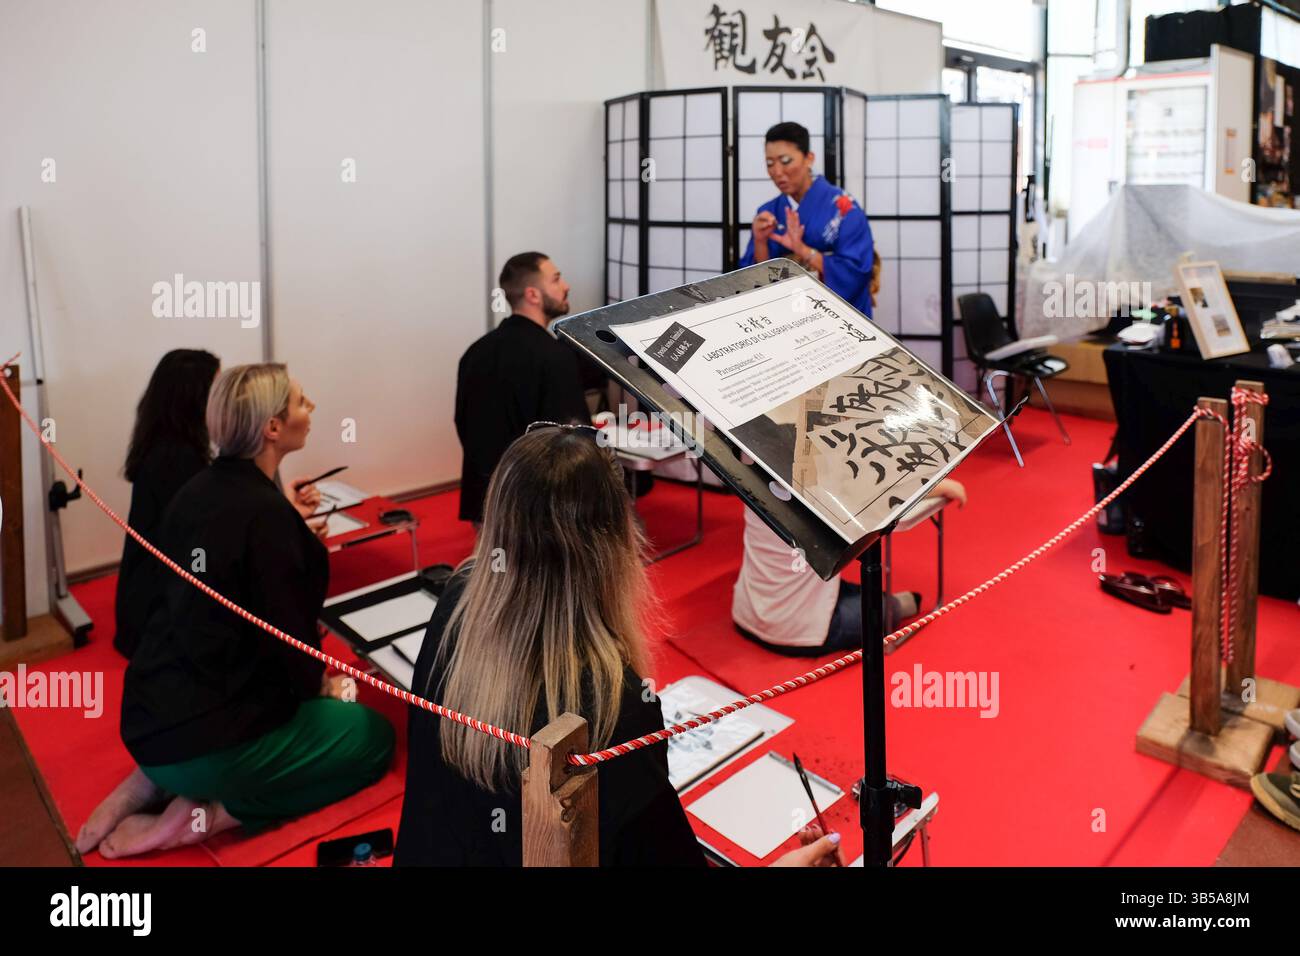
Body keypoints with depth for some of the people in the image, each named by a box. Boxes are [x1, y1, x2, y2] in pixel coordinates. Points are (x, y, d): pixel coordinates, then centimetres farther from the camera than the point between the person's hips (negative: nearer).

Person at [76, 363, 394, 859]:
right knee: (373, 736, 8)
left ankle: (150, 783, 13)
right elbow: (289, 635, -15)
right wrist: (321, 686, 5)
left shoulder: (198, 490, 3)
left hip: (148, 718, 8)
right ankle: (203, 814, -3)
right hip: (206, 740, -8)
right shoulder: (267, 515, -21)